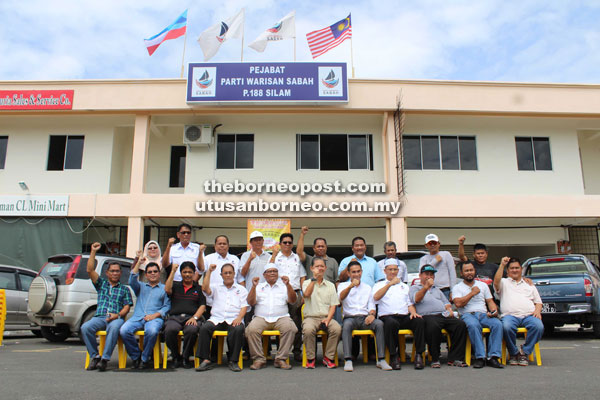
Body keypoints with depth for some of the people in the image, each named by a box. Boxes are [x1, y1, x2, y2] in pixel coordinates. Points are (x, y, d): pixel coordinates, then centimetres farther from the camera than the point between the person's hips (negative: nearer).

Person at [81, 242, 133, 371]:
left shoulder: (124, 289, 18)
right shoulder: (101, 284, 23)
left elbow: (126, 307, 8)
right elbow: (90, 270, 10)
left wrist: (117, 315, -12)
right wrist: (93, 252, 7)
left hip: (117, 318, -2)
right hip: (99, 317, 2)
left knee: (114, 328, -38)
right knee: (85, 327, -30)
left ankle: (105, 358, -34)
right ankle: (94, 356, -17)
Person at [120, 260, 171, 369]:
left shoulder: (164, 288, 18)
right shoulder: (141, 286, 28)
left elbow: (167, 306, 6)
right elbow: (132, 281, 6)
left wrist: (155, 315, -10)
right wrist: (139, 263, 5)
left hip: (155, 318, -3)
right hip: (137, 317, 3)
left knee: (152, 331, -38)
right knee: (124, 331, -28)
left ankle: (145, 358, -15)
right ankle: (136, 356, -6)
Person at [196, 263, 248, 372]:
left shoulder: (241, 289, 19)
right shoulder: (216, 287, 21)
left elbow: (244, 306, 8)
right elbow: (205, 288, -1)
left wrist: (239, 317, -12)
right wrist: (209, 271, -1)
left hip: (233, 320, -1)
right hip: (217, 319, 1)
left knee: (238, 329, -34)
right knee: (204, 328, -29)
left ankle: (233, 360, -23)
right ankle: (206, 360, -23)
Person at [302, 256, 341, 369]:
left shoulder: (330, 285, 16)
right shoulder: (307, 283, 10)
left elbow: (333, 305, 9)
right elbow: (307, 294, -14)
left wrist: (328, 319, -8)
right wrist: (314, 277, -16)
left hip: (326, 317, 2)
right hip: (311, 317, -2)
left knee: (337, 329, -29)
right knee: (308, 329, -35)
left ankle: (328, 357, -13)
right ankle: (310, 358, -16)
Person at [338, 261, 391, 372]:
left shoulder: (367, 287, 23)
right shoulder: (343, 285, 13)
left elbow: (371, 304, 16)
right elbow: (341, 297, -9)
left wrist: (372, 314, -8)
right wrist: (350, 286, -28)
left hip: (365, 318, 2)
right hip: (350, 317, -2)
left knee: (379, 324, -28)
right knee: (346, 325, -37)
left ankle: (381, 359, -27)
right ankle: (348, 360, -39)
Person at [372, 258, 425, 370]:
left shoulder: (404, 286, 31)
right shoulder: (379, 285, 17)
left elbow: (410, 303, 23)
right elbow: (376, 297, -6)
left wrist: (413, 312, 0)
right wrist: (390, 284, -12)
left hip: (405, 317, 4)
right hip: (387, 316, -3)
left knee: (419, 321, -28)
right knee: (391, 323, -39)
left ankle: (419, 355, -22)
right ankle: (393, 356, -26)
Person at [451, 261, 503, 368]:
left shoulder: (483, 285, 24)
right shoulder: (457, 287, 12)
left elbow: (490, 301, 19)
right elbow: (458, 303, -5)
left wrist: (494, 311, -2)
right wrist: (472, 293, -1)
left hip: (483, 314, 3)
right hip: (467, 315, -3)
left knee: (497, 324, -29)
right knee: (474, 325, -39)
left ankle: (493, 357, -30)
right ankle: (480, 357, -34)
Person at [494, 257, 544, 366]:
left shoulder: (529, 284, 30)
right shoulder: (504, 282, 20)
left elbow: (538, 301, 27)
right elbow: (496, 282, -4)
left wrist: (538, 310, 4)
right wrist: (502, 265, -9)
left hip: (529, 315, 3)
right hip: (510, 315, -2)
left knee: (539, 326, -32)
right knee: (507, 327, -37)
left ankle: (525, 352, -13)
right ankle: (514, 353, -12)